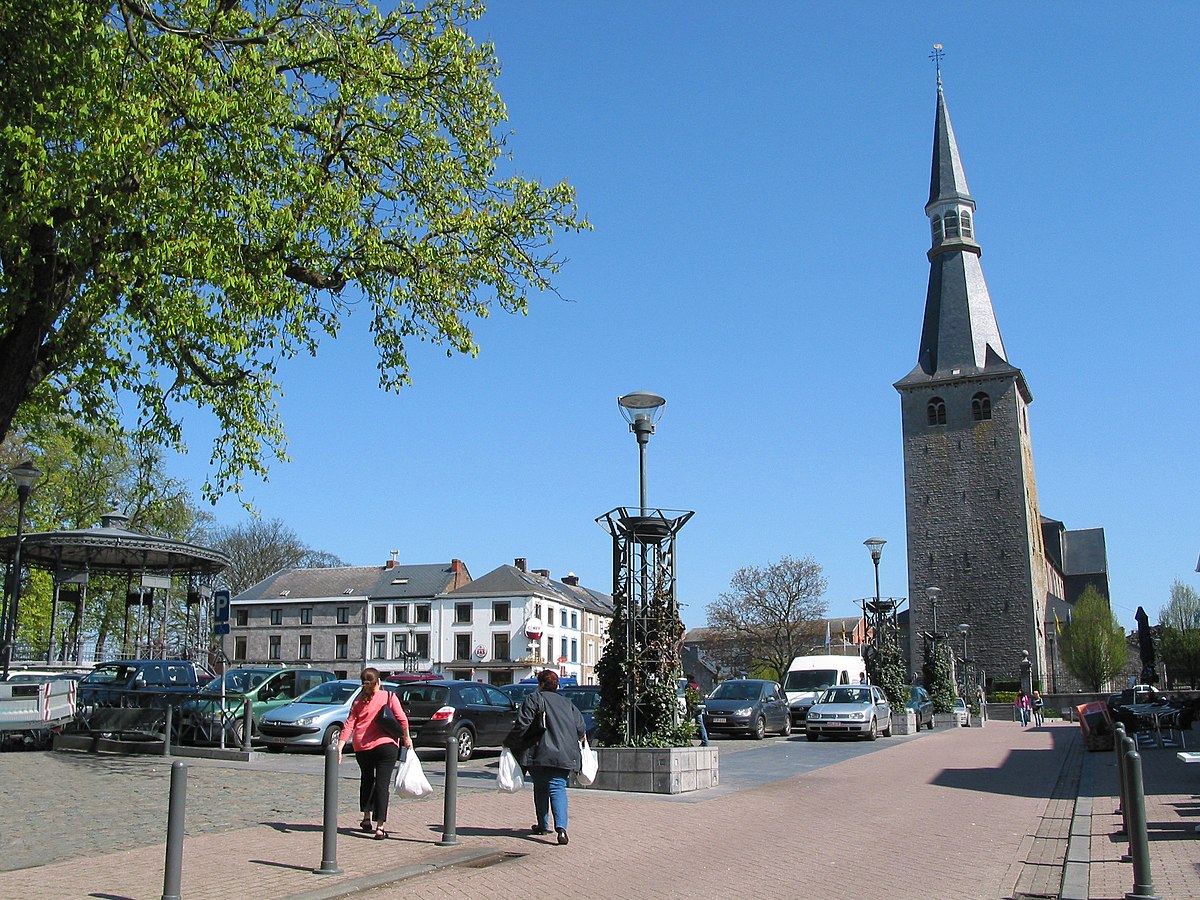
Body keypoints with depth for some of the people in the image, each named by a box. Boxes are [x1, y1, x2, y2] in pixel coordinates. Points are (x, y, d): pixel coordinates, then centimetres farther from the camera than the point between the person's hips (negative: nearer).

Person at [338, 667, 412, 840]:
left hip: (361, 748, 3)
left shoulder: (358, 701, 6)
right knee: (382, 784, -2)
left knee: (367, 779, 24)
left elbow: (349, 725, 0)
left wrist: (339, 748, -2)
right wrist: (407, 738, 6)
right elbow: (402, 719, -7)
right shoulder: (389, 697, -1)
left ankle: (367, 818, 25)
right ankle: (380, 827, -8)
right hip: (386, 745, -3)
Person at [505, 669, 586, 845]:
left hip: (539, 753, -3)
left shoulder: (534, 699, -1)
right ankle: (561, 827, -19)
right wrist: (579, 738, 37)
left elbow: (522, 725, -9)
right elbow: (581, 727, 16)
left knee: (540, 788, 14)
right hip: (564, 756, 3)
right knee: (558, 789, -1)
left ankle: (543, 825, 20)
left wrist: (508, 743, 2)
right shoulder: (567, 703, 15)